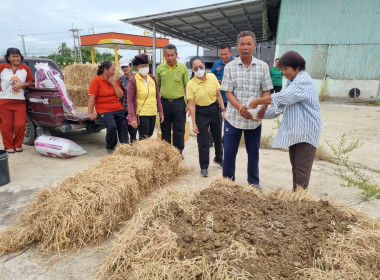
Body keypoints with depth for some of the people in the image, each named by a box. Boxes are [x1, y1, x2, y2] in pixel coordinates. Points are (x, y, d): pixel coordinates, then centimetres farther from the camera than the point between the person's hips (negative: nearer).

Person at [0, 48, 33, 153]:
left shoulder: (25, 68, 4)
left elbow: (30, 82, 10)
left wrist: (21, 84, -7)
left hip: (20, 101, 1)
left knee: (20, 124, -4)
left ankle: (18, 145, 17)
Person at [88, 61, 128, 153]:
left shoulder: (115, 81, 11)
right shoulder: (96, 81, -5)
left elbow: (120, 95, 4)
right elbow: (91, 98, -10)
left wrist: (114, 84, -5)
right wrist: (90, 113, -13)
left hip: (119, 110, 6)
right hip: (104, 111, -6)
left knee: (123, 127, 0)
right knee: (112, 126, -23)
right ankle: (110, 148, 0)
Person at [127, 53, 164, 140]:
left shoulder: (152, 78, 6)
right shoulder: (133, 81, -10)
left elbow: (157, 96, 12)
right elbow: (130, 101, -10)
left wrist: (160, 111, 9)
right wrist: (132, 117, -16)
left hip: (153, 113, 6)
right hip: (141, 114, -5)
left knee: (149, 136, 16)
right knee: (144, 139, -1)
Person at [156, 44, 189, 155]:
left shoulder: (182, 67, -2)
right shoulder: (160, 68, 3)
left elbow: (187, 86, 0)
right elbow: (157, 86, 11)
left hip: (179, 102, -2)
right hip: (164, 102, 2)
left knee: (179, 130, 4)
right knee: (165, 129, 14)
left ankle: (178, 152, 20)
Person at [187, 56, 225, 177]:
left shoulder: (212, 77, -5)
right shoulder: (190, 84, -13)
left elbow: (218, 95, 3)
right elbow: (191, 105, -14)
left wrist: (223, 110, 1)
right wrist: (194, 123, -15)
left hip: (215, 109, 4)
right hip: (201, 113, -3)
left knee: (218, 137, 18)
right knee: (203, 141, 0)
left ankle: (219, 159, 42)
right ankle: (204, 167, 17)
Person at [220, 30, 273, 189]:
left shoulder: (263, 66, 1)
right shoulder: (230, 67, -2)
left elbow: (266, 91, 2)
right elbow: (228, 92, -6)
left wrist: (263, 107, -19)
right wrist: (240, 107, -23)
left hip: (255, 119, 1)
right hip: (233, 117, -1)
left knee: (253, 152, 13)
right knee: (229, 151, 8)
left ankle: (254, 182, 32)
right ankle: (227, 180, 28)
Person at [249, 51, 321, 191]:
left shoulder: (304, 81, -16)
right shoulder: (292, 82, 15)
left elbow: (281, 98, -26)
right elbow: (281, 105, 13)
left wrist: (257, 101, -17)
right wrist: (263, 114, 2)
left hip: (306, 132, -9)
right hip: (294, 131, 9)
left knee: (302, 169, -4)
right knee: (295, 167, 14)